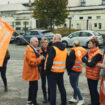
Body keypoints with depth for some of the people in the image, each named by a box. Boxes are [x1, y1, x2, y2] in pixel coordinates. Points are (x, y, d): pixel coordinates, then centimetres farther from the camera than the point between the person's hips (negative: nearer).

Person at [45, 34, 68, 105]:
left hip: (53, 72, -7)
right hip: (61, 72, 7)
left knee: (52, 89, -1)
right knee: (62, 88, 18)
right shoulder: (65, 49, 10)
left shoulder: (53, 48, -15)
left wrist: (47, 70, -10)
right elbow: (67, 61, 15)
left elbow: (49, 61, -20)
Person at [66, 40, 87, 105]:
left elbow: (70, 61, -14)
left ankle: (81, 100, 1)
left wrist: (68, 69, -2)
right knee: (75, 84, 17)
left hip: (74, 70, -7)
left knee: (74, 85, 0)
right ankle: (74, 98, 26)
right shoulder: (83, 50, 5)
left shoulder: (73, 51, -14)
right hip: (79, 69, 8)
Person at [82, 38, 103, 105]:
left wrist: (86, 61, -7)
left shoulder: (98, 54, -20)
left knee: (94, 90, 2)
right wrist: (88, 61, -16)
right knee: (91, 89, 18)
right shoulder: (90, 51, 8)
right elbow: (83, 58, 2)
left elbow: (91, 64, -24)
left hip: (94, 75, -8)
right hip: (89, 74, 8)